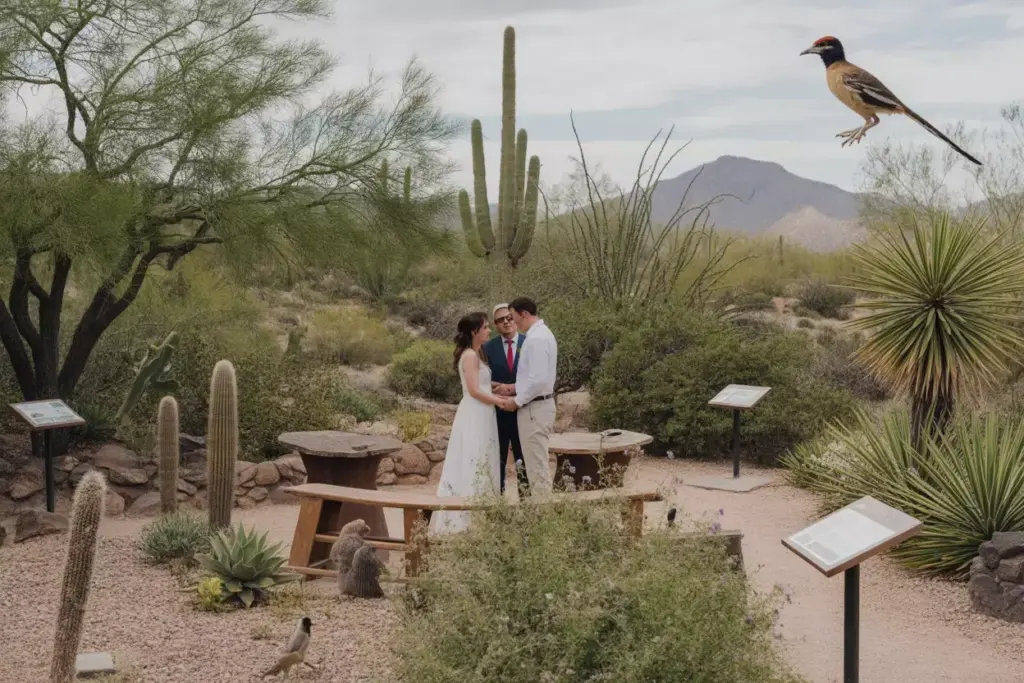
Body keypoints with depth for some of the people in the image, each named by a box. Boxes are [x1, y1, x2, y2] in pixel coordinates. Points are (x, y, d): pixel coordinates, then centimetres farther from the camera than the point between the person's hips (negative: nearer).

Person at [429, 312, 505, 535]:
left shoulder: (477, 354, 16)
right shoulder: (470, 355, -14)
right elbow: (474, 391, -19)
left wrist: (498, 397, 7)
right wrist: (499, 401, -12)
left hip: (481, 416, 10)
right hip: (474, 417, -10)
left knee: (480, 466, 11)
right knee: (471, 466, -8)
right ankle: (464, 519, -5)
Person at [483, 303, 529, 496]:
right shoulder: (488, 347, 4)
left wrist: (514, 388, -16)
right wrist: (500, 388, -17)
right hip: (497, 412, 1)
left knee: (525, 459, 3)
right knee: (497, 460, 5)